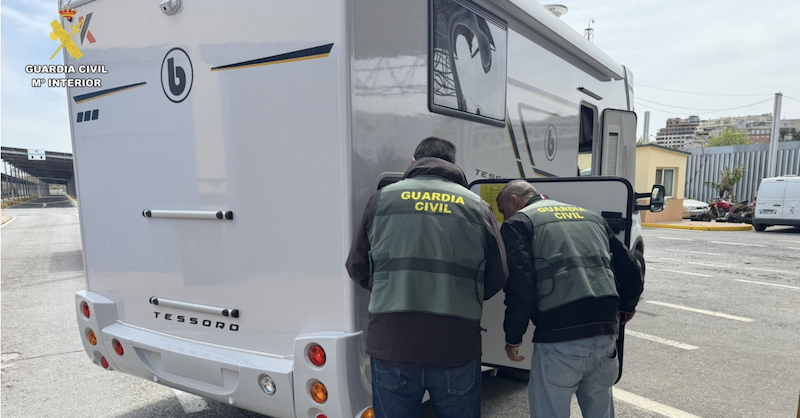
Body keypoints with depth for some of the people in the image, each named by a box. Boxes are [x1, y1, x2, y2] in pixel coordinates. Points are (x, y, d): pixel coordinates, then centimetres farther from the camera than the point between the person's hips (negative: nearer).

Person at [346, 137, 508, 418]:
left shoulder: (383, 198, 3)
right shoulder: (477, 206, 2)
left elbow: (357, 268, 8)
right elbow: (497, 278, 6)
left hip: (390, 345, 0)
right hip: (457, 349, 0)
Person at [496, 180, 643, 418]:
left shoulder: (519, 222, 1)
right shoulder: (590, 216, 21)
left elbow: (520, 286, -12)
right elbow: (630, 271, 19)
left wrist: (512, 337, 0)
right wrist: (624, 309, 36)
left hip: (559, 338, -6)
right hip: (605, 334, 7)